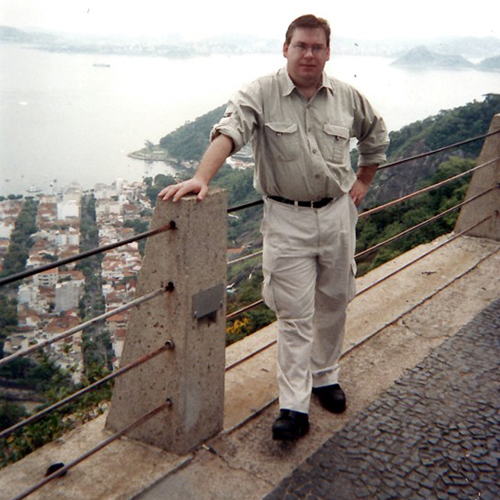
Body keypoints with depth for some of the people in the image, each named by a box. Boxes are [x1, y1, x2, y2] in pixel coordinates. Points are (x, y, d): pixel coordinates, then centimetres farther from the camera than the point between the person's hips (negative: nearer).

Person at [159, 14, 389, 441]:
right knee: (294, 314, -1)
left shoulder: (348, 98, 3)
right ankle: (294, 407, 7)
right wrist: (201, 177, -42)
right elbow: (228, 133, -26)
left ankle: (325, 376, 37)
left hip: (337, 214, 4)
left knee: (333, 304, 16)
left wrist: (363, 182, 15)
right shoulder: (261, 94, -9)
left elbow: (376, 137, 21)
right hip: (287, 218, -4)